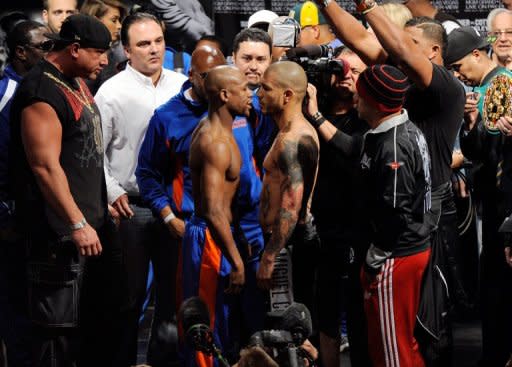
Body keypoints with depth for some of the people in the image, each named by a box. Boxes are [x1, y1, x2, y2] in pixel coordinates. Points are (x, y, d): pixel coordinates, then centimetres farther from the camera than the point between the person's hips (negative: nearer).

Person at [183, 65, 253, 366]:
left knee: (222, 323, 14)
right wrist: (237, 262, -24)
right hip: (211, 238, -10)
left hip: (218, 233, 10)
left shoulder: (213, 131, 11)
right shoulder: (216, 143, -20)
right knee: (211, 329, -5)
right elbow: (214, 211, -26)